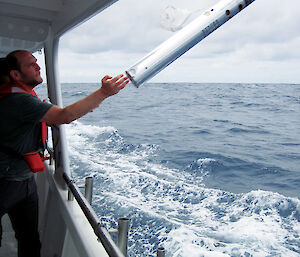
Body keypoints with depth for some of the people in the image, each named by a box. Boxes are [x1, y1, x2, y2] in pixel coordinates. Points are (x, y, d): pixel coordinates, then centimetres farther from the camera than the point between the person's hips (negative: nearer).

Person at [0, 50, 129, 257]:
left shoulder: (24, 97, 9)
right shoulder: (18, 100, -25)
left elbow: (51, 119, 18)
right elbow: (64, 116, -34)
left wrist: (82, 108, 3)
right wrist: (104, 93, -35)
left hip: (25, 178, 9)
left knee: (30, 239, 16)